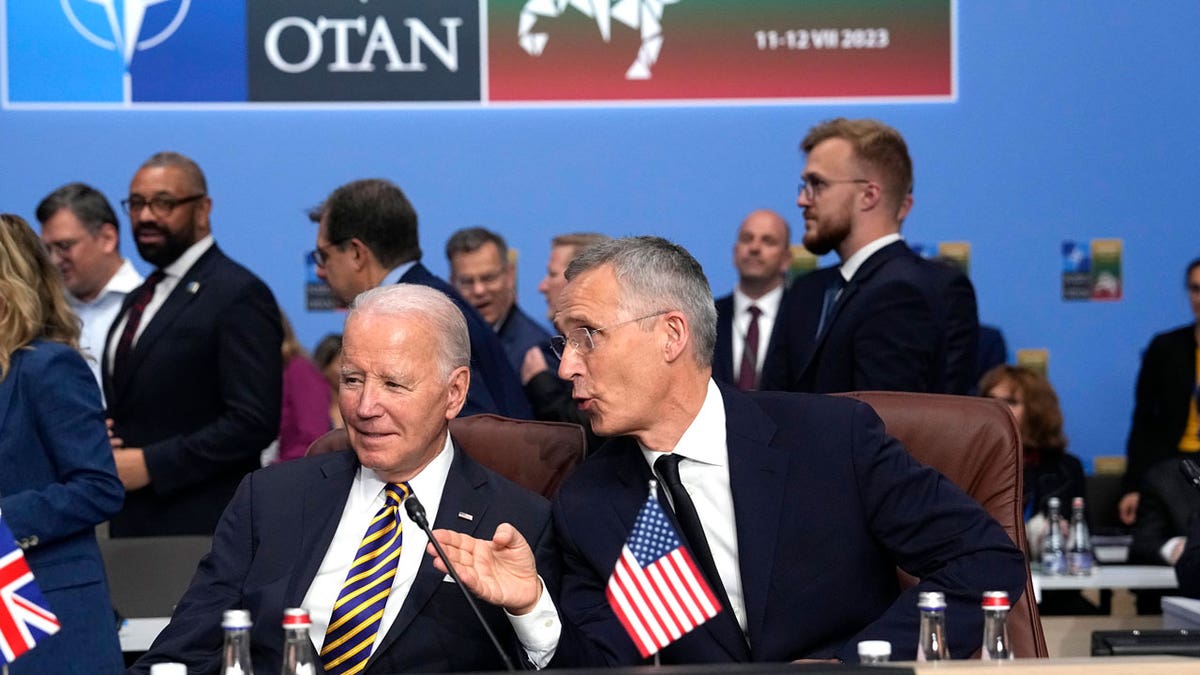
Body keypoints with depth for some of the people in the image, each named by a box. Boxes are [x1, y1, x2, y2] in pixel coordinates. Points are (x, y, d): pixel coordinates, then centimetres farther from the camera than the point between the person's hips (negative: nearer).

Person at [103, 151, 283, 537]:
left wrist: (150, 463, -17)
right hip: (130, 524, 7)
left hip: (200, 525, -7)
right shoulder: (139, 300, 19)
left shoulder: (239, 295, -8)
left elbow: (254, 422, -16)